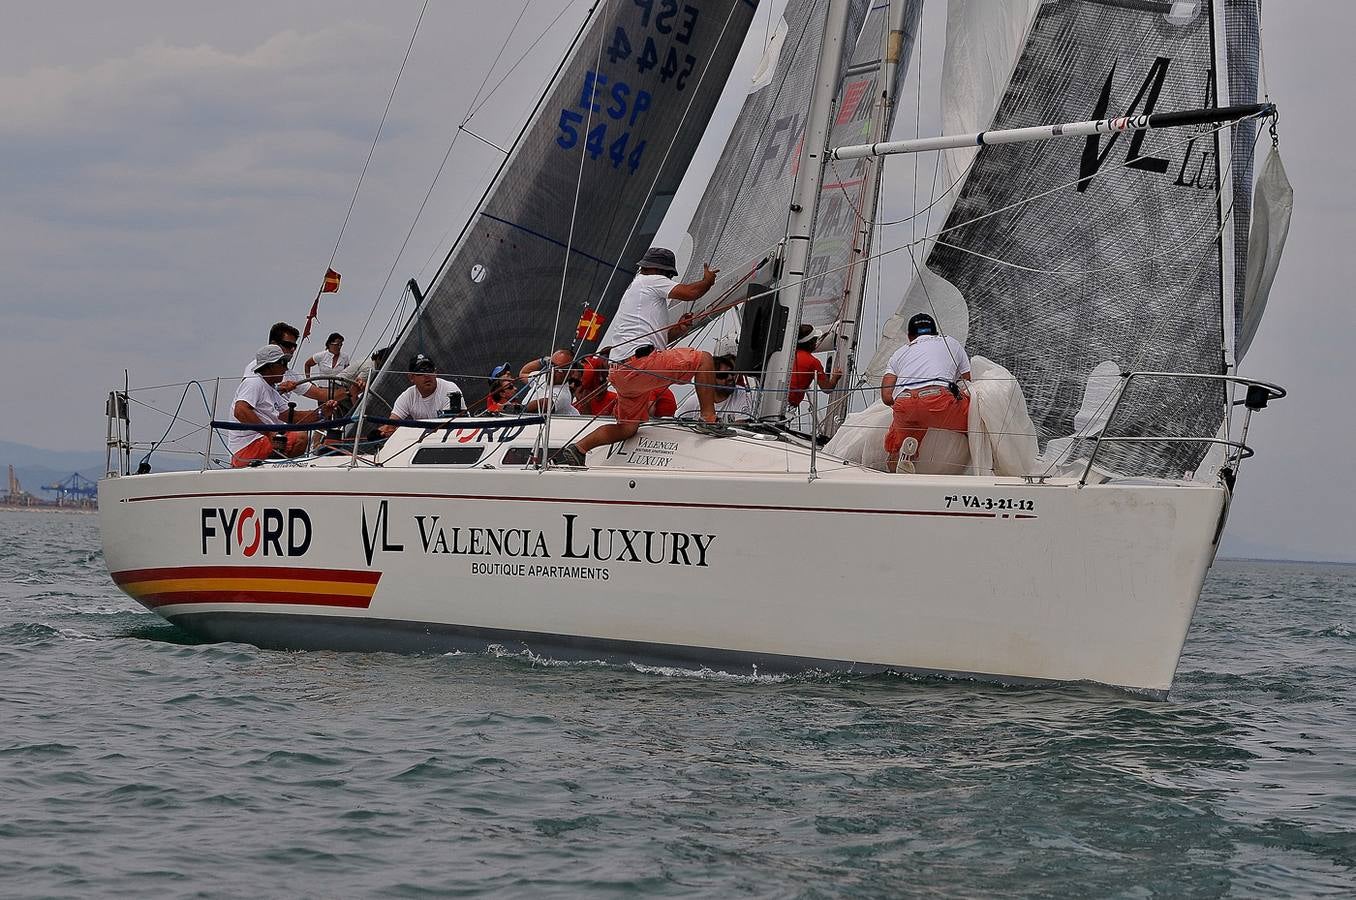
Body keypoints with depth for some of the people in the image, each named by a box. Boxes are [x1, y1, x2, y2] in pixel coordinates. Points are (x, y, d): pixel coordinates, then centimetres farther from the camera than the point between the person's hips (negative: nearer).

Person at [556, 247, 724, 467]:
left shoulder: (634, 290, 34)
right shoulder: (651, 281, 5)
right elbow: (690, 292, -5)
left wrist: (676, 330, 17)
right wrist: (708, 280, 16)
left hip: (619, 373, 9)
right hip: (640, 363, -9)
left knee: (627, 427, 16)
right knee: (703, 359, -4)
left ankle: (576, 449, 1)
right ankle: (708, 419, -11)